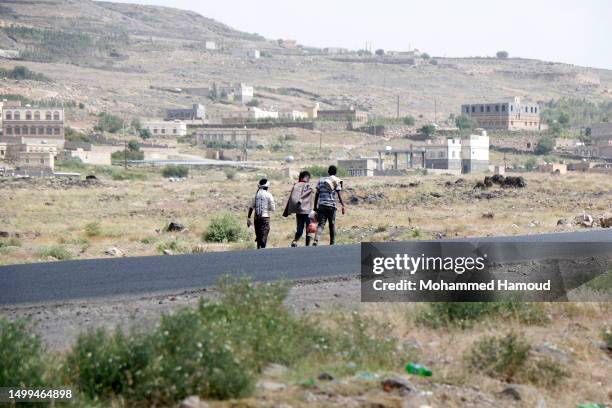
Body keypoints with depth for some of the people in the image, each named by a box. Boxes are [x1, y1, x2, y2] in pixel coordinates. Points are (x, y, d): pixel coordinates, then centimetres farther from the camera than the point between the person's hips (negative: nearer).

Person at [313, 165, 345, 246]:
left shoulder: (321, 180, 15)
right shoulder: (336, 180, 4)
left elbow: (317, 194, 14)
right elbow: (339, 194, -6)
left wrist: (315, 206, 18)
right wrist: (343, 206, -7)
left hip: (321, 206, 3)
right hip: (331, 206, -3)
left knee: (321, 224, -4)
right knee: (332, 225, 10)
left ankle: (316, 240, -26)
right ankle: (332, 243, 14)